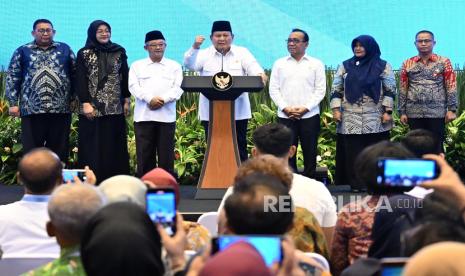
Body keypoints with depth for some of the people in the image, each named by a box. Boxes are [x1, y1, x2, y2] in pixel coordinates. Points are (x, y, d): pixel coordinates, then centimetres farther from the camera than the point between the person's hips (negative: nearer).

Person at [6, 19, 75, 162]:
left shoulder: (65, 49, 12)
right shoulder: (22, 51, 9)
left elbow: (75, 75, 12)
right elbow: (12, 78, 6)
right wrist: (13, 103, -2)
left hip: (61, 109, 1)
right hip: (32, 109, -1)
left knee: (59, 150, 5)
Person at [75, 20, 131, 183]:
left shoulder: (119, 52, 8)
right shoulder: (84, 54, 2)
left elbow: (125, 77, 10)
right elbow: (81, 80, -3)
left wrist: (126, 101, 6)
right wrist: (85, 103, -11)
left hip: (114, 107, 2)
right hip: (92, 107, -2)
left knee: (113, 145, 3)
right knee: (92, 146, -2)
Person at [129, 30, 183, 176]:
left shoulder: (174, 66, 13)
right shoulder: (137, 66, 13)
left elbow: (178, 88, 1)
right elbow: (134, 86, 0)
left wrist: (163, 99, -15)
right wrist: (150, 99, -16)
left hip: (167, 116, 0)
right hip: (143, 115, 0)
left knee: (166, 154, 0)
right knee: (144, 154, -1)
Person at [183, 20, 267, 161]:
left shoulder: (242, 53, 9)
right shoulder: (205, 54, 7)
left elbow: (253, 68, -4)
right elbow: (190, 64, -9)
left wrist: (260, 75, -27)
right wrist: (195, 47, -27)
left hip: (238, 112, 0)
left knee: (240, 149, 5)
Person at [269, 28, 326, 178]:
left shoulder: (316, 64, 6)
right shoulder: (279, 64, 11)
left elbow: (320, 90, 1)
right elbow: (273, 89, 7)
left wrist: (306, 108, -10)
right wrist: (285, 108, -7)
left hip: (309, 115, -1)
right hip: (285, 116, 1)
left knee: (310, 153, 1)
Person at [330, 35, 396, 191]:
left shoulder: (382, 66, 5)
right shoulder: (345, 66, 12)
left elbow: (390, 90, 1)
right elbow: (336, 89, 10)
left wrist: (387, 111, -6)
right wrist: (336, 109, 0)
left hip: (375, 120, -2)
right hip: (350, 120, 2)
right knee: (353, 152, 0)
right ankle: (356, 183, 5)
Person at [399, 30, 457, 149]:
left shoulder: (444, 62, 2)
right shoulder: (407, 64, 8)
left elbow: (451, 87, 0)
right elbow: (403, 89, 9)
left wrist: (451, 109, -7)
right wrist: (402, 112, 4)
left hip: (437, 113, -2)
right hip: (414, 113, 2)